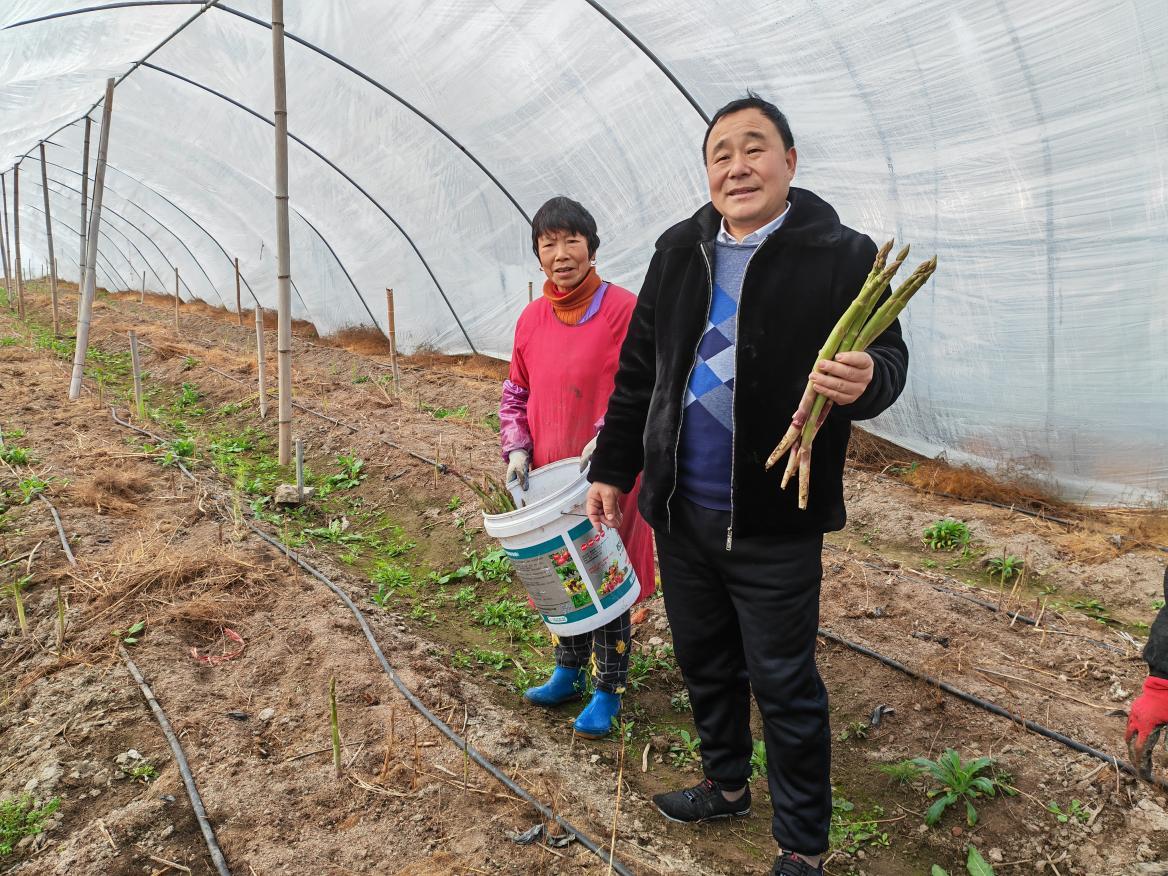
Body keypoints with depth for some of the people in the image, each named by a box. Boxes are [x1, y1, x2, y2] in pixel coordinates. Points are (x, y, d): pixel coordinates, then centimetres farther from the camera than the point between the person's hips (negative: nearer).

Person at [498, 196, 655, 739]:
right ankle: (569, 672, 38)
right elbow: (516, 394, 14)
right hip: (549, 475, 5)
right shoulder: (532, 318, 6)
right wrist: (516, 449, 0)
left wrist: (608, 436, -25)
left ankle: (608, 691, 23)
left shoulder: (624, 309, -12)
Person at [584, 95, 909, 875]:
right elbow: (638, 371, 11)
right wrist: (613, 468, 11)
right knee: (704, 662, 21)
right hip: (679, 511, 5)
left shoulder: (842, 255, -8)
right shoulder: (680, 252, 7)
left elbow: (888, 355, -9)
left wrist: (865, 380, -33)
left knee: (784, 685, 6)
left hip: (773, 521, -5)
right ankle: (727, 785, 45)